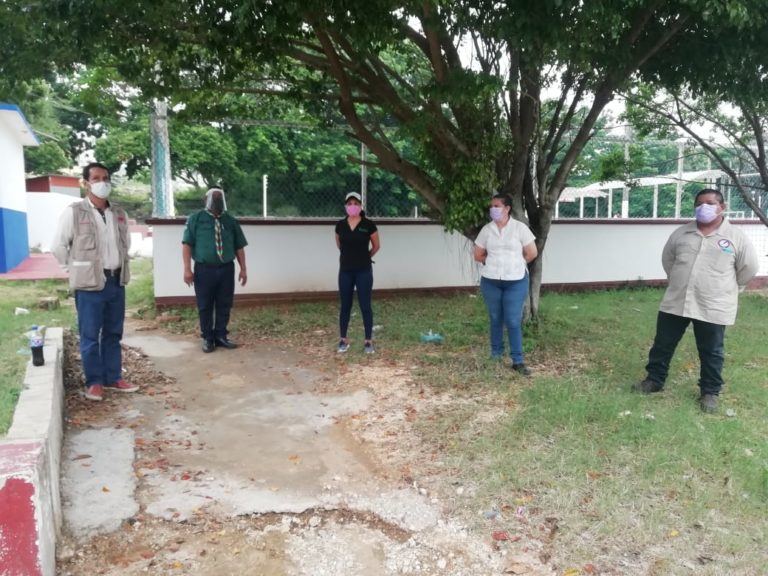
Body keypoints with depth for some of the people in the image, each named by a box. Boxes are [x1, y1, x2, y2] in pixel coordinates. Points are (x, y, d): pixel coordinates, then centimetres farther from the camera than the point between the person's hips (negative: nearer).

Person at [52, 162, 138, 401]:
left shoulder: (119, 214, 7)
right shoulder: (73, 213, -8)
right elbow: (58, 247, -3)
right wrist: (77, 269, 1)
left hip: (116, 281, 5)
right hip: (90, 283, -5)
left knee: (114, 333, 12)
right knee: (90, 335, 2)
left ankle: (113, 378, 22)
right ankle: (94, 382, 13)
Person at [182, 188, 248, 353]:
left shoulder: (231, 220, 10)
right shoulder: (196, 218, 2)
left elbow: (239, 246, 11)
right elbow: (187, 244, -3)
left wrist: (243, 269, 6)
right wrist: (187, 268, -11)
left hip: (226, 269, 3)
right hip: (204, 270, -2)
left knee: (224, 305, 6)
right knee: (205, 306, 4)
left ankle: (221, 336, 18)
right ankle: (207, 338, 15)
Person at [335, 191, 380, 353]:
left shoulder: (368, 225, -7)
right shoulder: (340, 225, 0)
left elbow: (376, 246, 6)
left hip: (364, 271, -2)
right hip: (345, 271, 2)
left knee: (365, 305, 1)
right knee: (345, 305, 9)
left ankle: (368, 341, 10)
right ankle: (343, 339, 19)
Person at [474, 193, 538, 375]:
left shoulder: (520, 228, -6)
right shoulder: (486, 229, 2)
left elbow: (532, 253, -1)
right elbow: (478, 255, 10)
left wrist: (516, 264, 6)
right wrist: (494, 263, 6)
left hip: (516, 282, -2)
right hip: (490, 281, 3)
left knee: (513, 321, -3)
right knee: (495, 319, 13)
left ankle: (518, 361, 4)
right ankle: (496, 352, 30)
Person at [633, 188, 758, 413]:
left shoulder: (736, 237, -4)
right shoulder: (681, 233, 5)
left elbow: (749, 268, 4)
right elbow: (667, 258, 19)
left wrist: (728, 289, 10)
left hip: (713, 307, -3)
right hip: (675, 302, 3)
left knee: (711, 353, 9)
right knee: (662, 344, 11)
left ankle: (710, 392, 25)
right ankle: (654, 380, 28)